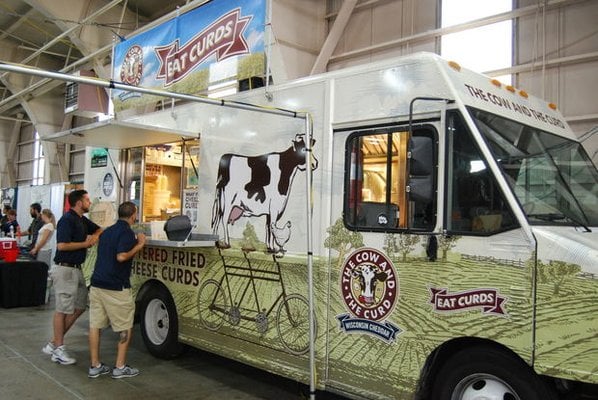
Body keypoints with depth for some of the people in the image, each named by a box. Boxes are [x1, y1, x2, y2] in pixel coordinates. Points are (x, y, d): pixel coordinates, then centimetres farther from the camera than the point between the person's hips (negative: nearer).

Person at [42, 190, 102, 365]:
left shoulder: (82, 220, 12)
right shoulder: (67, 220, -15)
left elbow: (99, 230, 25)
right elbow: (62, 245, -22)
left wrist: (94, 236, 4)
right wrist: (86, 244, -15)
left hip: (76, 269, 9)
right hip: (64, 269, -9)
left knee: (79, 307, 12)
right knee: (63, 309, -1)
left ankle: (54, 343, 21)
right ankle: (58, 349, 9)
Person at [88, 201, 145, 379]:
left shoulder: (107, 231, 16)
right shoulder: (127, 232, -11)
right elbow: (121, 256, -23)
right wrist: (139, 245, -11)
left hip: (97, 284, 8)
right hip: (116, 288, -8)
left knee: (95, 325, 9)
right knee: (125, 328, 5)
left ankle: (95, 366, 15)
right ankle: (120, 367, 7)